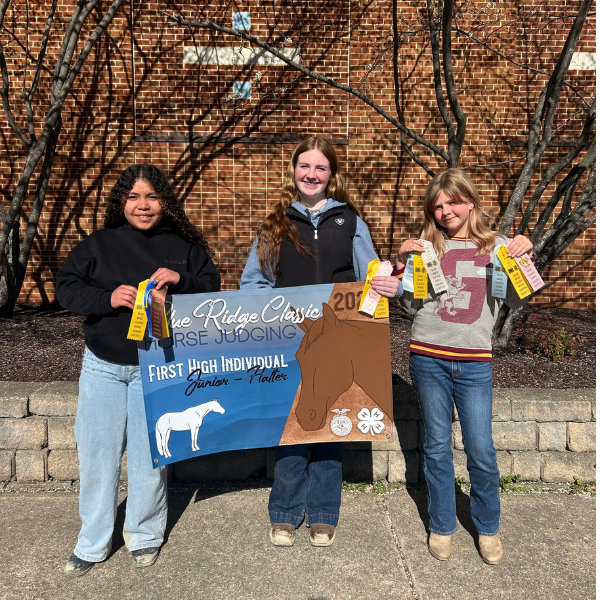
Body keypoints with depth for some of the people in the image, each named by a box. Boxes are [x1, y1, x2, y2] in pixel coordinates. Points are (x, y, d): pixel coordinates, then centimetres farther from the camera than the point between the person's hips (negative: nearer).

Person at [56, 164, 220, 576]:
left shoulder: (184, 247, 1)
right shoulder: (99, 244, 3)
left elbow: (213, 288, 1)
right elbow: (66, 288, 1)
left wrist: (181, 280, -18)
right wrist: (107, 298, -18)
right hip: (103, 366, 2)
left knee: (149, 456, 8)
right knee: (97, 456, 9)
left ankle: (145, 536, 30)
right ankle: (92, 544, 28)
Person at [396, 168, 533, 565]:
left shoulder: (496, 246, 6)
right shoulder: (427, 247, 5)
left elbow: (514, 302, 5)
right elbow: (412, 307, 6)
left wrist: (522, 259, -6)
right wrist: (404, 265, -6)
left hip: (475, 363, 0)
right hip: (428, 358, 1)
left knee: (481, 451, 3)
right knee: (437, 447, 11)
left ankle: (488, 528, 30)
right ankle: (442, 526, 30)